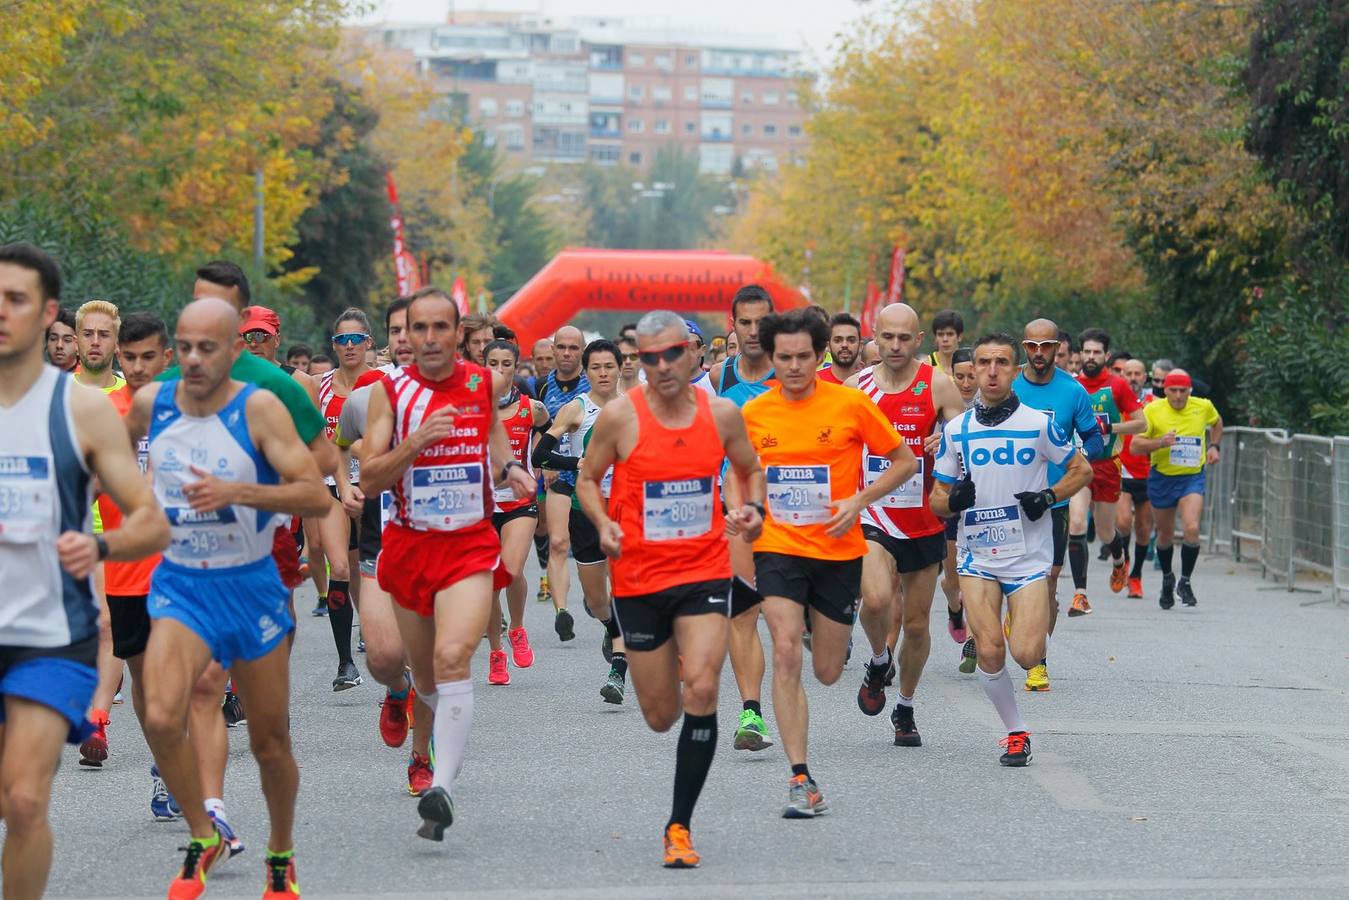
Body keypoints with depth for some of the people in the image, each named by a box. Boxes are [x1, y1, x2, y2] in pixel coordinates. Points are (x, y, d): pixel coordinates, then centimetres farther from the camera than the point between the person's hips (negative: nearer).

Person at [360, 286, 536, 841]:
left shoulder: (485, 384, 1)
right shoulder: (391, 392, -5)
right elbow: (369, 479, -11)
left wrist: (507, 468, 7)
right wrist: (415, 443, -25)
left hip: (471, 545, -1)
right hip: (409, 543, 1)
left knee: (452, 658, -23)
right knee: (424, 674, 14)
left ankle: (441, 789, -28)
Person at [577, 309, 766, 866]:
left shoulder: (722, 414, -1)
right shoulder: (620, 416, -8)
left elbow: (751, 470, 16)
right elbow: (588, 479, 5)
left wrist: (754, 509, -4)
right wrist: (602, 524, -14)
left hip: (705, 571, 0)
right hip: (638, 577, 0)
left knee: (701, 691, -19)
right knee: (661, 717, 7)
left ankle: (679, 826, -9)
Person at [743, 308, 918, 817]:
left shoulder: (850, 405, -7)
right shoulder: (753, 414, -1)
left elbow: (905, 461, 1)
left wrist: (859, 502, -11)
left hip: (838, 552, 0)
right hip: (779, 549, 0)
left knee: (827, 672, 9)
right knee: (786, 654, -18)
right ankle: (801, 779, -16)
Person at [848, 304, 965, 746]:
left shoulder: (938, 385, -5)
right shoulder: (855, 387, 0)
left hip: (924, 522, 1)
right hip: (871, 516, 0)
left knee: (916, 622, 9)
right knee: (876, 600, -26)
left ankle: (905, 709, 30)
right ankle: (879, 662, 6)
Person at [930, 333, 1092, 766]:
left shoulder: (1039, 424, -2)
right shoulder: (956, 430, 4)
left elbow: (1081, 469, 8)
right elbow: (938, 498, 10)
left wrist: (1049, 496, -10)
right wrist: (953, 500, -14)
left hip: (1029, 556, -2)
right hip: (977, 556, 2)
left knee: (1026, 654, -13)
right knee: (989, 653, -10)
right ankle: (1015, 731, 11)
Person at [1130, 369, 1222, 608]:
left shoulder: (1203, 407, -4)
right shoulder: (1153, 410, -11)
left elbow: (1217, 423, 21)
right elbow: (1135, 446, -12)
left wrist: (1213, 447, 8)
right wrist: (1160, 442, -27)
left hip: (1193, 478, 0)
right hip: (1161, 478, 0)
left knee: (1192, 529, -20)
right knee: (1165, 534, 14)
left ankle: (1185, 582, -2)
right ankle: (1167, 579, 40)